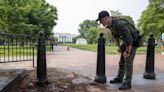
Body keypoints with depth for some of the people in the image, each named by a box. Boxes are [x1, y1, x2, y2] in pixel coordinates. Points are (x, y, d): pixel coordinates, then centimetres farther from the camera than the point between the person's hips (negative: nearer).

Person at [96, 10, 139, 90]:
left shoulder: (120, 24, -37)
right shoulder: (110, 24, -7)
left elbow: (129, 39, -33)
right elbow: (115, 35, 11)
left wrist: (127, 52, -23)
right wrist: (119, 46, 10)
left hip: (133, 41, -8)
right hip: (125, 40, 8)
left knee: (128, 60, -15)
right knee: (122, 60, 10)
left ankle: (127, 83, -8)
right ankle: (119, 78, 21)